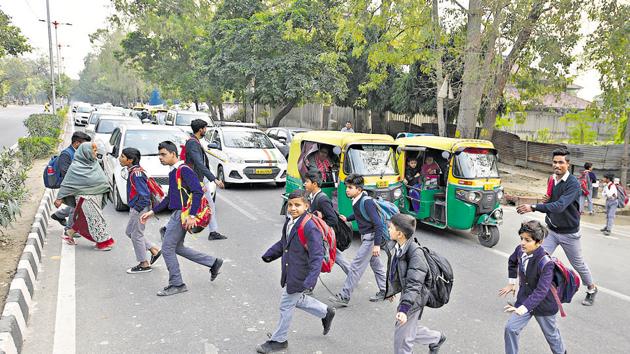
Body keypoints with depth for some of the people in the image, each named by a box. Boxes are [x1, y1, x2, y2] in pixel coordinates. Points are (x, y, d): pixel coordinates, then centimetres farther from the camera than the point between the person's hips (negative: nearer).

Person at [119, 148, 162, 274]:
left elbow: (145, 194, -26)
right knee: (129, 232, 20)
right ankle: (154, 250, 25)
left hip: (139, 209, -10)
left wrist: (137, 209, -20)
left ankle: (144, 264, 15)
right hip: (135, 208, 10)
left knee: (136, 235, 1)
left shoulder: (136, 173, -23)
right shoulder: (133, 171, 8)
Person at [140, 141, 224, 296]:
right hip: (176, 214, 10)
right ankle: (213, 262, 24)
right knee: (177, 247, 17)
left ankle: (176, 285, 11)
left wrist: (192, 215, -26)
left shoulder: (184, 170, -15)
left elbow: (198, 192, -23)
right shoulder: (173, 172, 15)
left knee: (167, 248, -3)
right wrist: (152, 212, 20)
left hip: (182, 215, -10)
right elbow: (169, 197, 23)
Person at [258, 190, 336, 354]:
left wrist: (310, 280, -34)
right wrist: (269, 254, 7)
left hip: (299, 276, -8)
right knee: (297, 300, 24)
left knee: (286, 306, 6)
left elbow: (317, 256, -27)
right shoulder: (290, 221, 1)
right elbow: (283, 242, 17)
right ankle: (326, 312, 44)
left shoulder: (310, 228, -26)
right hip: (290, 273, 8)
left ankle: (278, 340, 27)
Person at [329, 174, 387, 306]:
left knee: (356, 265, -8)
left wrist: (377, 244, -26)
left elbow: (378, 224, -26)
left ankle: (344, 297, -3)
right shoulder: (356, 200, 2)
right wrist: (347, 219, 13)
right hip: (366, 236, 10)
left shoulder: (367, 202, -24)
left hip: (371, 237, -10)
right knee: (375, 264, 19)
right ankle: (384, 291, 33)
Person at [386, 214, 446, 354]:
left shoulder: (415, 253, -28)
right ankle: (437, 338, 48)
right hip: (405, 294, 8)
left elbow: (414, 284, -33)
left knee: (402, 335, 3)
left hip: (413, 299, -8)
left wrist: (404, 308, -39)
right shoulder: (396, 247, -3)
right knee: (409, 330, 24)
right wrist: (391, 291, 23)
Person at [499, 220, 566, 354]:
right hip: (524, 299, 5)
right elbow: (512, 262, 11)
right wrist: (512, 283, 10)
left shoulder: (546, 263, -33)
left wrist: (523, 308, -48)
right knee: (510, 328, -5)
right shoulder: (520, 250, -14)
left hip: (544, 305, -4)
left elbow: (541, 291, -38)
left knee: (552, 335, 20)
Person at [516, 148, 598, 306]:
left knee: (579, 264, 16)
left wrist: (534, 207, -44)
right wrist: (547, 201, -8)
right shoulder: (553, 180, 0)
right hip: (551, 231, 5)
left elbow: (560, 206, -36)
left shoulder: (573, 183, -22)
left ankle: (591, 289, 41)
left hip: (569, 233, -5)